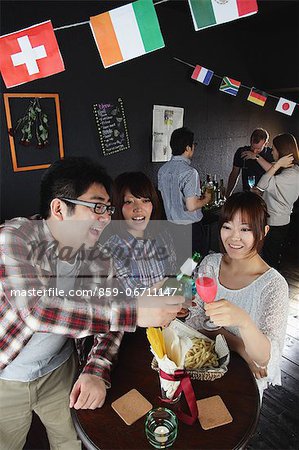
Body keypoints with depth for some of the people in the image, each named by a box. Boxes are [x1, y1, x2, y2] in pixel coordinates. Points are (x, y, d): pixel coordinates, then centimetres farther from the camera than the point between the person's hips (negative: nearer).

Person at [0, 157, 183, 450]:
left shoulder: (97, 255, -12)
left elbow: (107, 313, -9)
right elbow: (36, 309, -41)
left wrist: (95, 372, -27)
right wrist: (136, 312, -44)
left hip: (57, 369, 4)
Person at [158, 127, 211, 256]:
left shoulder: (163, 169, 1)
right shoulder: (190, 172, -22)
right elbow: (191, 206, -25)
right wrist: (206, 199, -5)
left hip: (171, 224, 7)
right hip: (191, 226, -7)